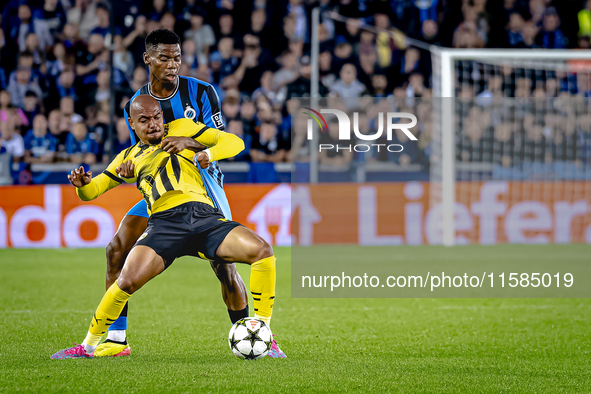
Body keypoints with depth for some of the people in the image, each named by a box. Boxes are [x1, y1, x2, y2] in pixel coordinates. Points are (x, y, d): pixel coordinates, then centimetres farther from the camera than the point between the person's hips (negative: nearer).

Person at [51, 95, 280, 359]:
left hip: (205, 217, 0)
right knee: (128, 281, -24)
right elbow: (90, 192, 25)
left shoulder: (181, 129, 22)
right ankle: (88, 346, -3)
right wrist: (82, 183, 0)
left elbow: (233, 142, 19)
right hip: (164, 222, 0)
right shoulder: (129, 157, 24)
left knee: (261, 250, -22)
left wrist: (206, 154, -1)